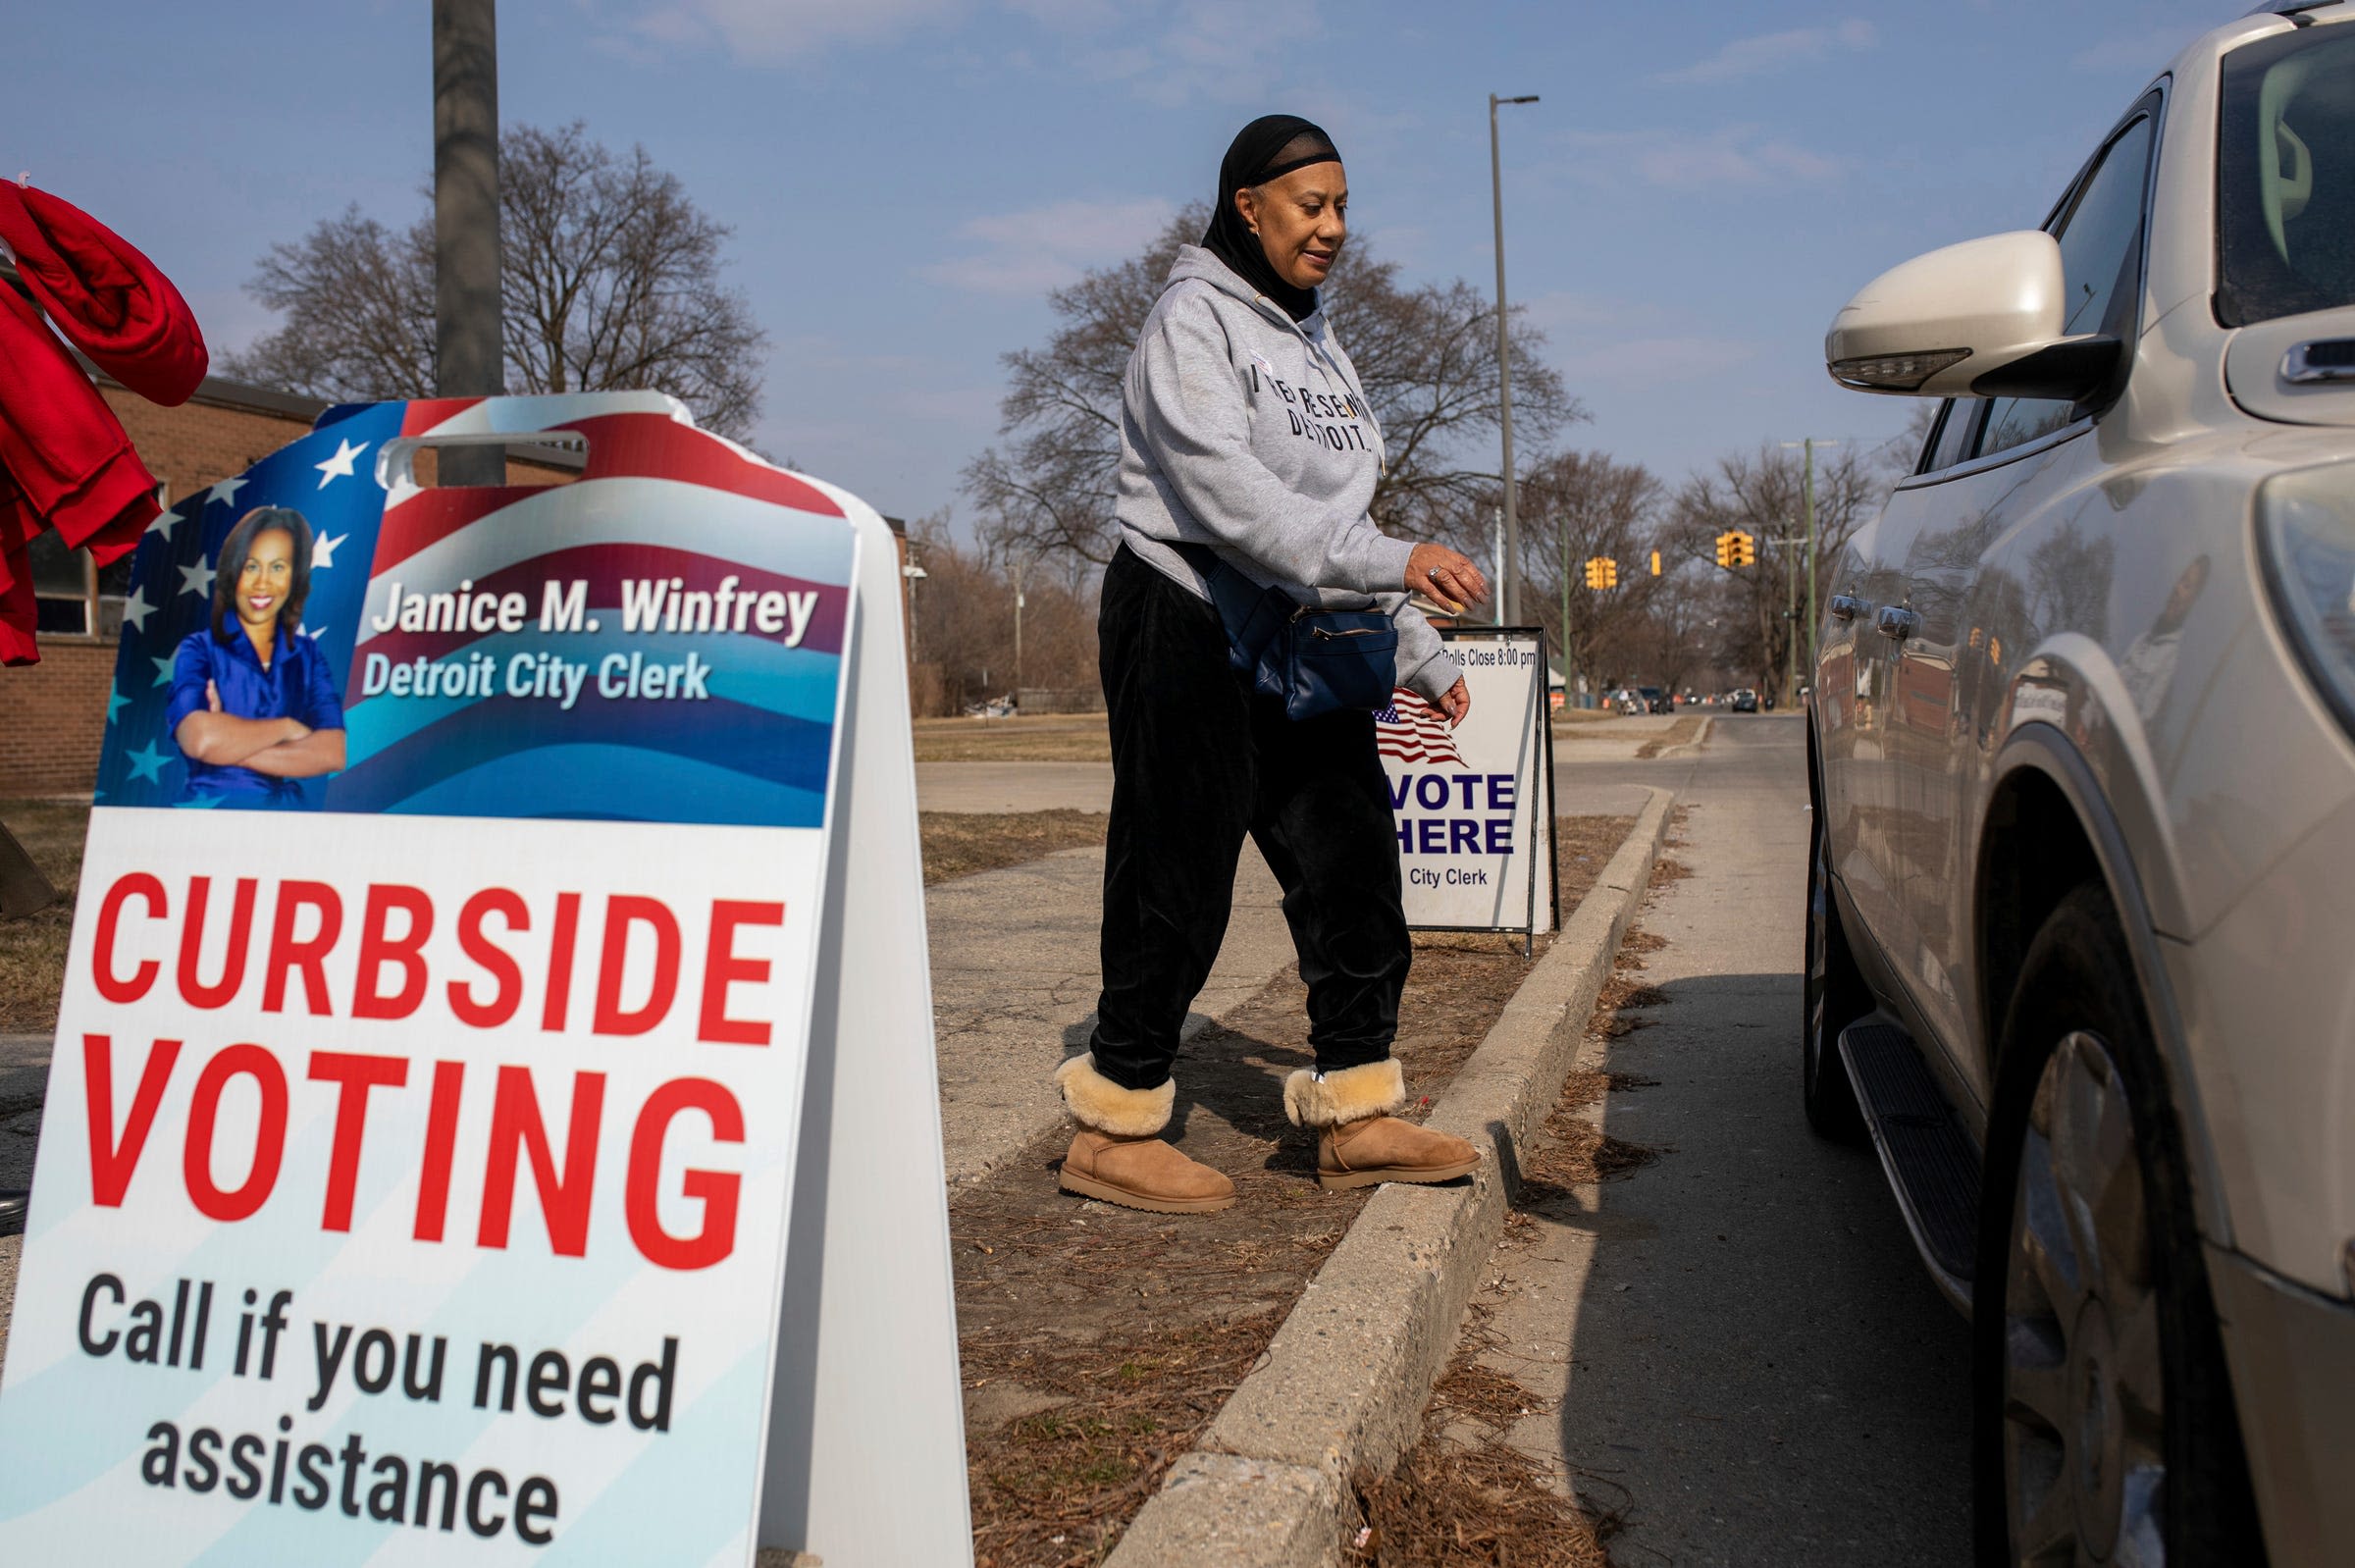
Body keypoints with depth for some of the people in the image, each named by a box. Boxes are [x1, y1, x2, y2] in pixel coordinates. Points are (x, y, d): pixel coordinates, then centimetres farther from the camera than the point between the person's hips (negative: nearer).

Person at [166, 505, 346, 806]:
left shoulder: (308, 655, 13)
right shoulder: (198, 651, 6)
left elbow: (334, 753, -2)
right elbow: (199, 739, -13)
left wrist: (231, 748, -7)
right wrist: (287, 727, -2)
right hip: (211, 801, -1)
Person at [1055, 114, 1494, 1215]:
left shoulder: (1313, 339, 20)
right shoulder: (1193, 320, -6)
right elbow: (1231, 497, -21)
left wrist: (1422, 653, 18)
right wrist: (1393, 564, -28)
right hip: (1187, 622, -8)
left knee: (1352, 857, 4)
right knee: (1177, 880, -5)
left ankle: (1357, 1116, 13)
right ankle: (1113, 1130, 6)